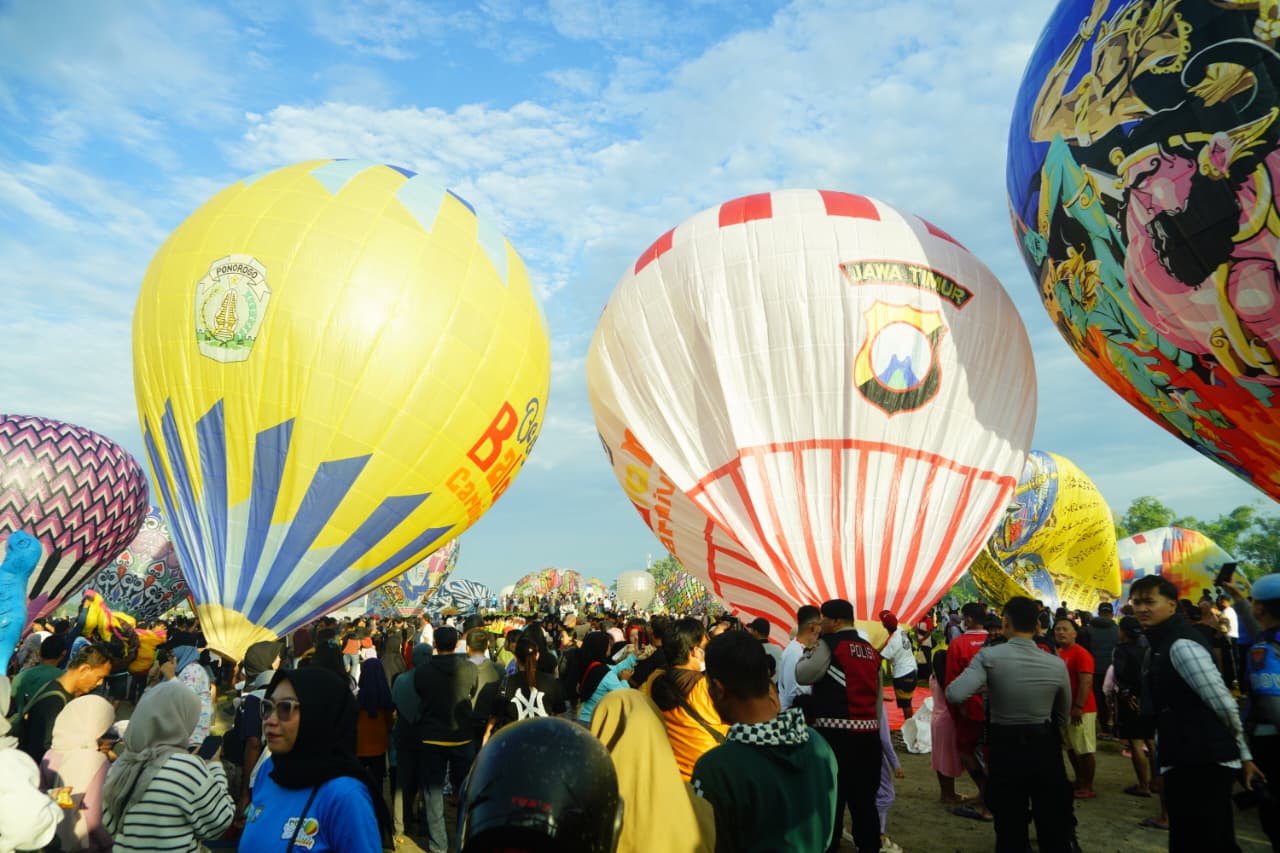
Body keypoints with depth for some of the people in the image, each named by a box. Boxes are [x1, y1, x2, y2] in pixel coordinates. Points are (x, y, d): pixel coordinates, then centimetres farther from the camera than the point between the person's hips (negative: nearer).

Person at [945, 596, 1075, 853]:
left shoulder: (989, 657, -16)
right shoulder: (1057, 665, -6)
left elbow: (954, 695, -27)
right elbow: (1063, 717, 9)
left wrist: (983, 686, -5)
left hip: (1004, 748, -2)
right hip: (1045, 748, 2)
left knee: (1010, 828, 12)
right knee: (1053, 826, 17)